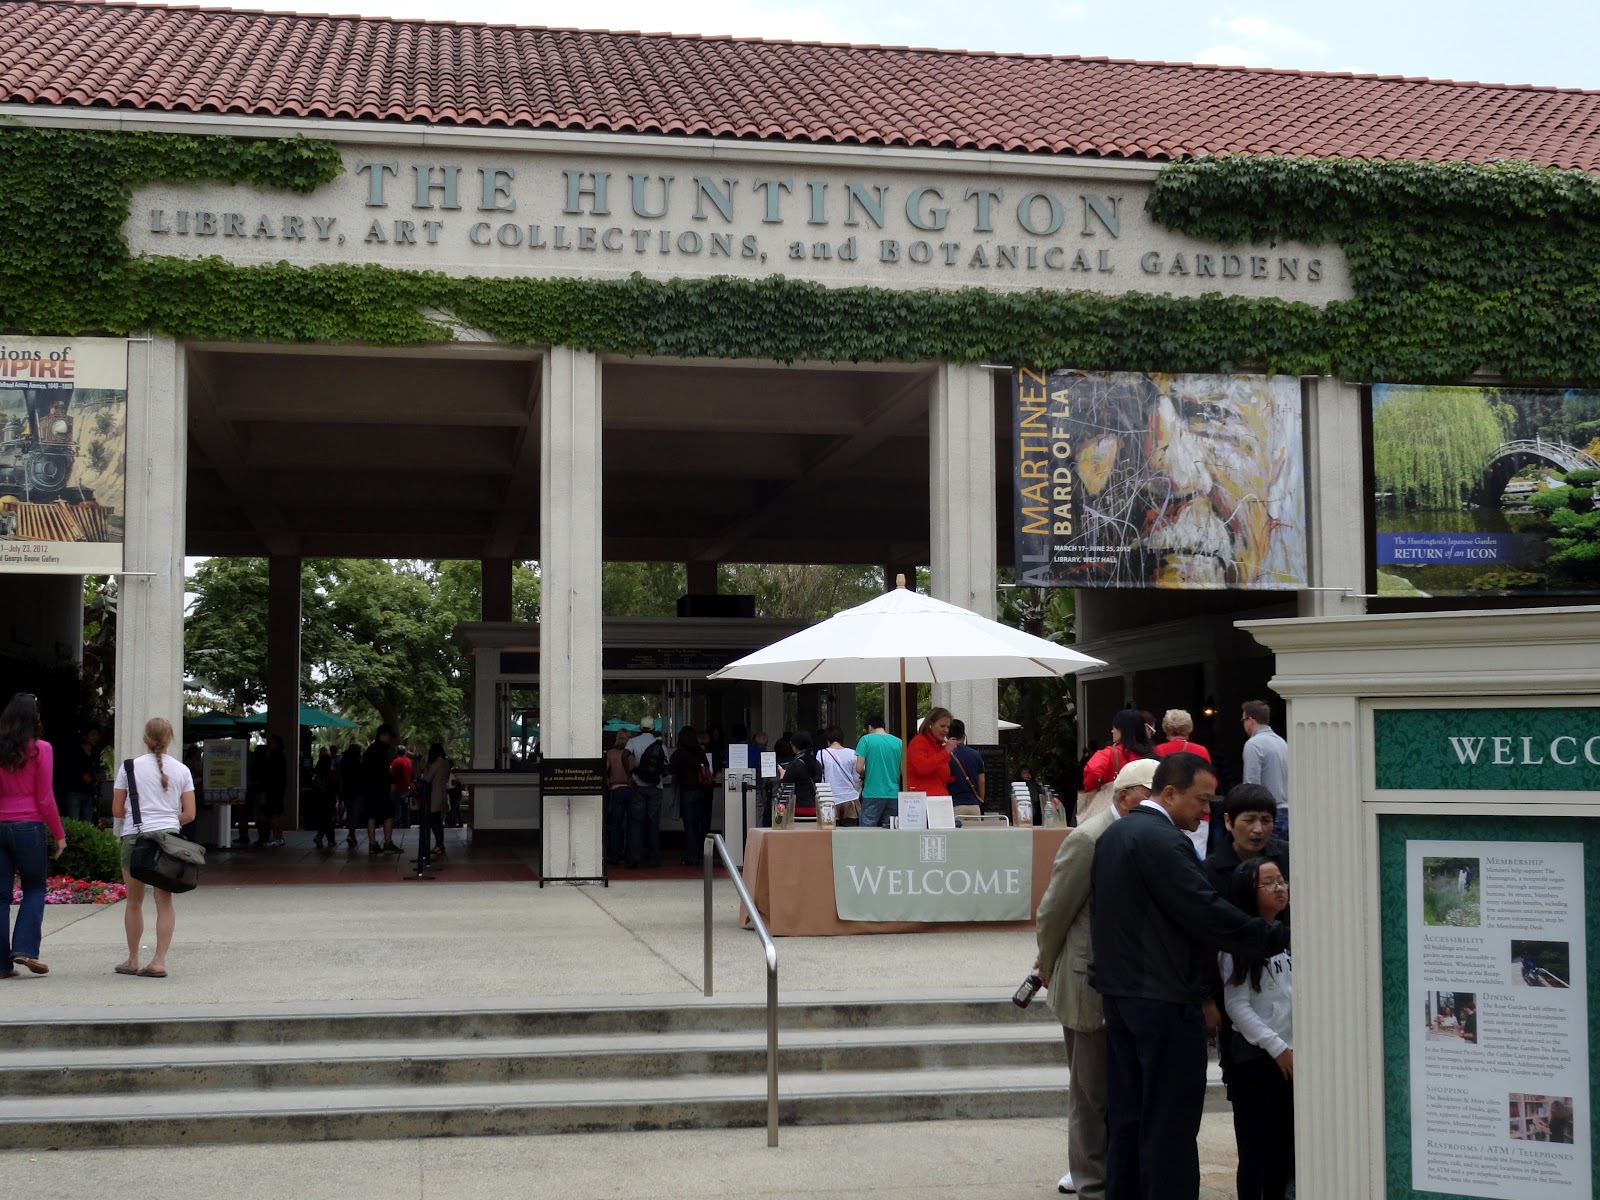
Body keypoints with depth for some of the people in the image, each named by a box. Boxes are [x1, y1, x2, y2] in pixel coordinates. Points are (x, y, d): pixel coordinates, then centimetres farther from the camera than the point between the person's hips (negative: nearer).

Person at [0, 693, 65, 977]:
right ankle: (25, 949, -3)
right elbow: (45, 799, -5)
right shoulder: (40, 749, -5)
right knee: (34, 889, 12)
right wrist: (59, 835, 3)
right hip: (29, 826, -3)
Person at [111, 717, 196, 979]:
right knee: (164, 902, 3)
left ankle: (133, 960, 19)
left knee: (134, 901, 12)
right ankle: (159, 961, -4)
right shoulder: (181, 770, 5)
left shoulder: (129, 767, 0)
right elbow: (189, 814, 4)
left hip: (135, 836, -1)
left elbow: (117, 810, 1)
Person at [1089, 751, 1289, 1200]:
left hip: (1119, 992, 9)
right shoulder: (1162, 840, -18)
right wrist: (1278, 936, -17)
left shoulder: (1113, 835, 13)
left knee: (1127, 1117, 14)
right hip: (1164, 999, -9)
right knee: (1170, 1125, -3)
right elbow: (1207, 913, -23)